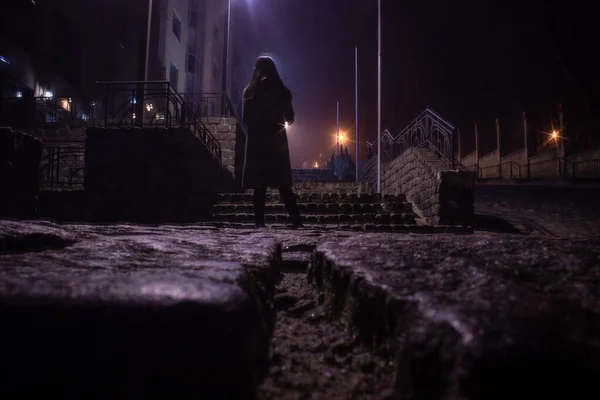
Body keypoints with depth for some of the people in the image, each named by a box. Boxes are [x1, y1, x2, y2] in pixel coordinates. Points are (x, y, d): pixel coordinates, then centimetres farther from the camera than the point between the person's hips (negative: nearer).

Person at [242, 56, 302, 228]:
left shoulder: (250, 91, 2)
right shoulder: (281, 91, 1)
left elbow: (246, 118, 0)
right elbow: (289, 118, 0)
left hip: (256, 140, 0)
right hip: (276, 139, 0)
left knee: (259, 183, 3)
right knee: (283, 183, 5)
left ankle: (260, 220, -2)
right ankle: (296, 218, 0)